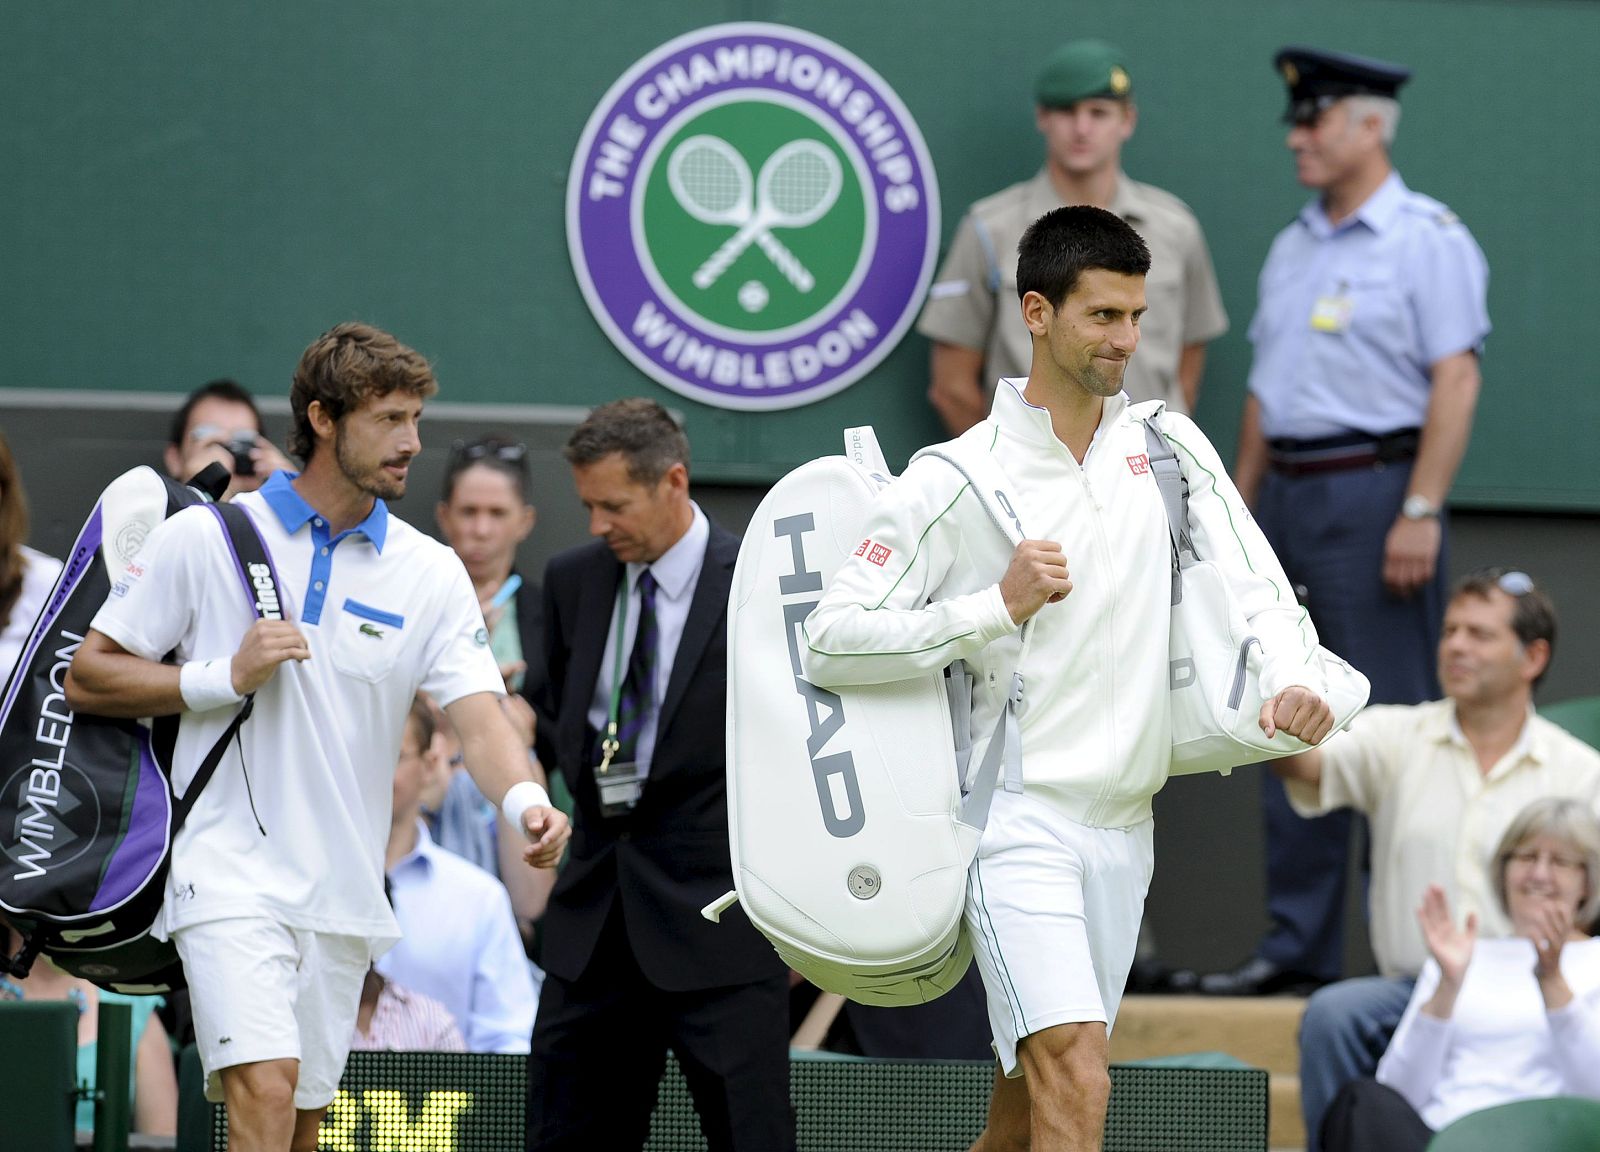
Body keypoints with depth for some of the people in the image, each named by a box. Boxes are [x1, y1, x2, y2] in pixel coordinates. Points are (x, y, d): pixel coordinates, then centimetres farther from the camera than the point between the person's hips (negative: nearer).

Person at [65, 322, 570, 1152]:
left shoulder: (430, 573, 5)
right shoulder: (204, 540, -2)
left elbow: (477, 714, -6)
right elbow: (87, 678, 1)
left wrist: (525, 801, -27)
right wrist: (227, 676, -12)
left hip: (343, 894, 4)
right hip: (230, 873, -4)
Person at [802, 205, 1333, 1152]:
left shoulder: (1170, 448, 9)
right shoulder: (955, 479, -6)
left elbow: (1255, 582, 6)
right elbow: (830, 639, -8)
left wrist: (1294, 678, -16)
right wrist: (998, 606, -17)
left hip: (1124, 826, 6)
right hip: (1018, 820, -5)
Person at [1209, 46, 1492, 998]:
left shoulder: (1427, 239, -6)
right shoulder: (1295, 248, 18)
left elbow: (1455, 381, -14)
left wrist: (1421, 512, -21)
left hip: (1372, 487, -8)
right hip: (1288, 495, 8)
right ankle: (1299, 945, 13)